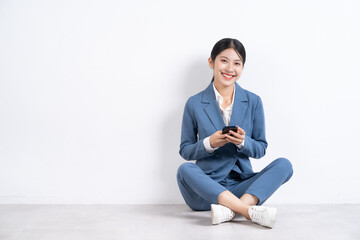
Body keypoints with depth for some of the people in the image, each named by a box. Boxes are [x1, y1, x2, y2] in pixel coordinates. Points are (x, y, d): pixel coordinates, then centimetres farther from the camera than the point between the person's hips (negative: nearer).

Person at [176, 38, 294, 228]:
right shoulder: (194, 104, 3)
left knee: (284, 165, -21)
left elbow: (261, 149, 9)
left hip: (242, 186, 1)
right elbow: (185, 150, 6)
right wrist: (209, 143, -15)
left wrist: (243, 142, -14)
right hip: (207, 189, -1)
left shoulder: (253, 102, 7)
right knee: (185, 170, -32)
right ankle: (250, 211, -41)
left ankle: (229, 211, -40)